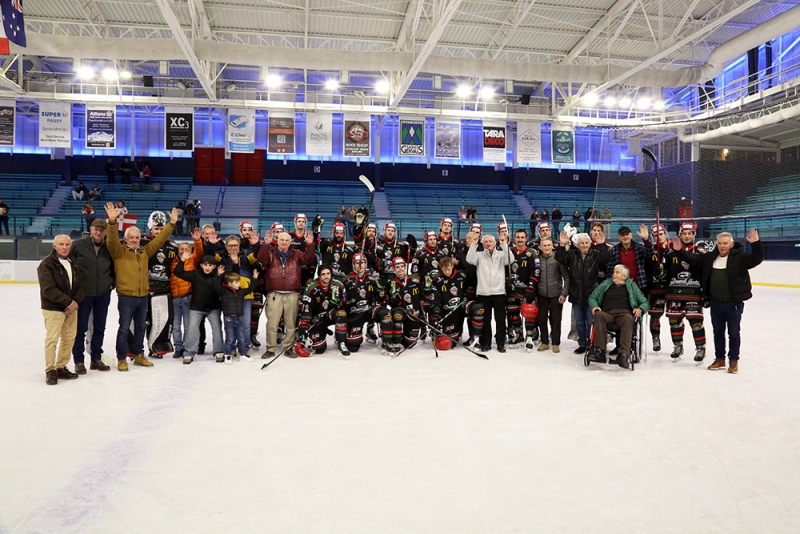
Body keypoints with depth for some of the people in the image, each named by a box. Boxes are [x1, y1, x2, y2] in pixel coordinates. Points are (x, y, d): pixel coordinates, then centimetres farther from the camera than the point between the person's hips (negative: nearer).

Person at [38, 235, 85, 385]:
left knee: (69, 338, 8)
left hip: (71, 308, 6)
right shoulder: (46, 264, -8)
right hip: (53, 308, -6)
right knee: (52, 339, -5)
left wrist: (75, 302, -9)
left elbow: (81, 286, 7)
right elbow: (48, 289, -16)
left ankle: (61, 367, 21)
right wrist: (68, 302, -16)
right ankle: (50, 371, 7)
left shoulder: (74, 264, 10)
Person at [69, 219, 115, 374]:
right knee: (81, 328, 5)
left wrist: (112, 282, 2)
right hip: (83, 293, -3)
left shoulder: (109, 248, 0)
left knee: (99, 327, 12)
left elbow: (114, 267, 13)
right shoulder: (78, 245, -9)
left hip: (103, 294, 3)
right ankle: (79, 361, 16)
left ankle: (96, 359, 24)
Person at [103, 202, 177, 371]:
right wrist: (112, 221, -33)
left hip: (143, 296, 5)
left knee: (140, 327, 16)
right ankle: (121, 359, 10)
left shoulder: (145, 251, 11)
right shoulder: (119, 250, -2)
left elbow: (159, 239, 12)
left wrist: (172, 224, 7)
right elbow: (111, 239, -19)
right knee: (124, 328, 0)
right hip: (126, 296, -5)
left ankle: (139, 356, 28)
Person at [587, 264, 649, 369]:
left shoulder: (631, 286, 26)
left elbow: (644, 302, 24)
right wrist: (594, 306, 5)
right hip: (607, 313, 1)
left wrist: (640, 309, 1)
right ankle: (599, 351, -43)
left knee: (628, 318, -39)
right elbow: (592, 297, 28)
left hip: (624, 312, -1)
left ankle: (624, 354, -48)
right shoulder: (605, 284, 30)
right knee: (598, 315, -36)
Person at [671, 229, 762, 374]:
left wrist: (755, 244, -35)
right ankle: (720, 359, 28)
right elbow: (692, 259, 9)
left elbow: (757, 259, -21)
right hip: (715, 303, 4)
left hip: (734, 303, -4)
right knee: (718, 332, 15)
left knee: (734, 333, 7)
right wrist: (679, 251, -5)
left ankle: (733, 360, 20)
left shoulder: (739, 257, -9)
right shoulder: (710, 257, 4)